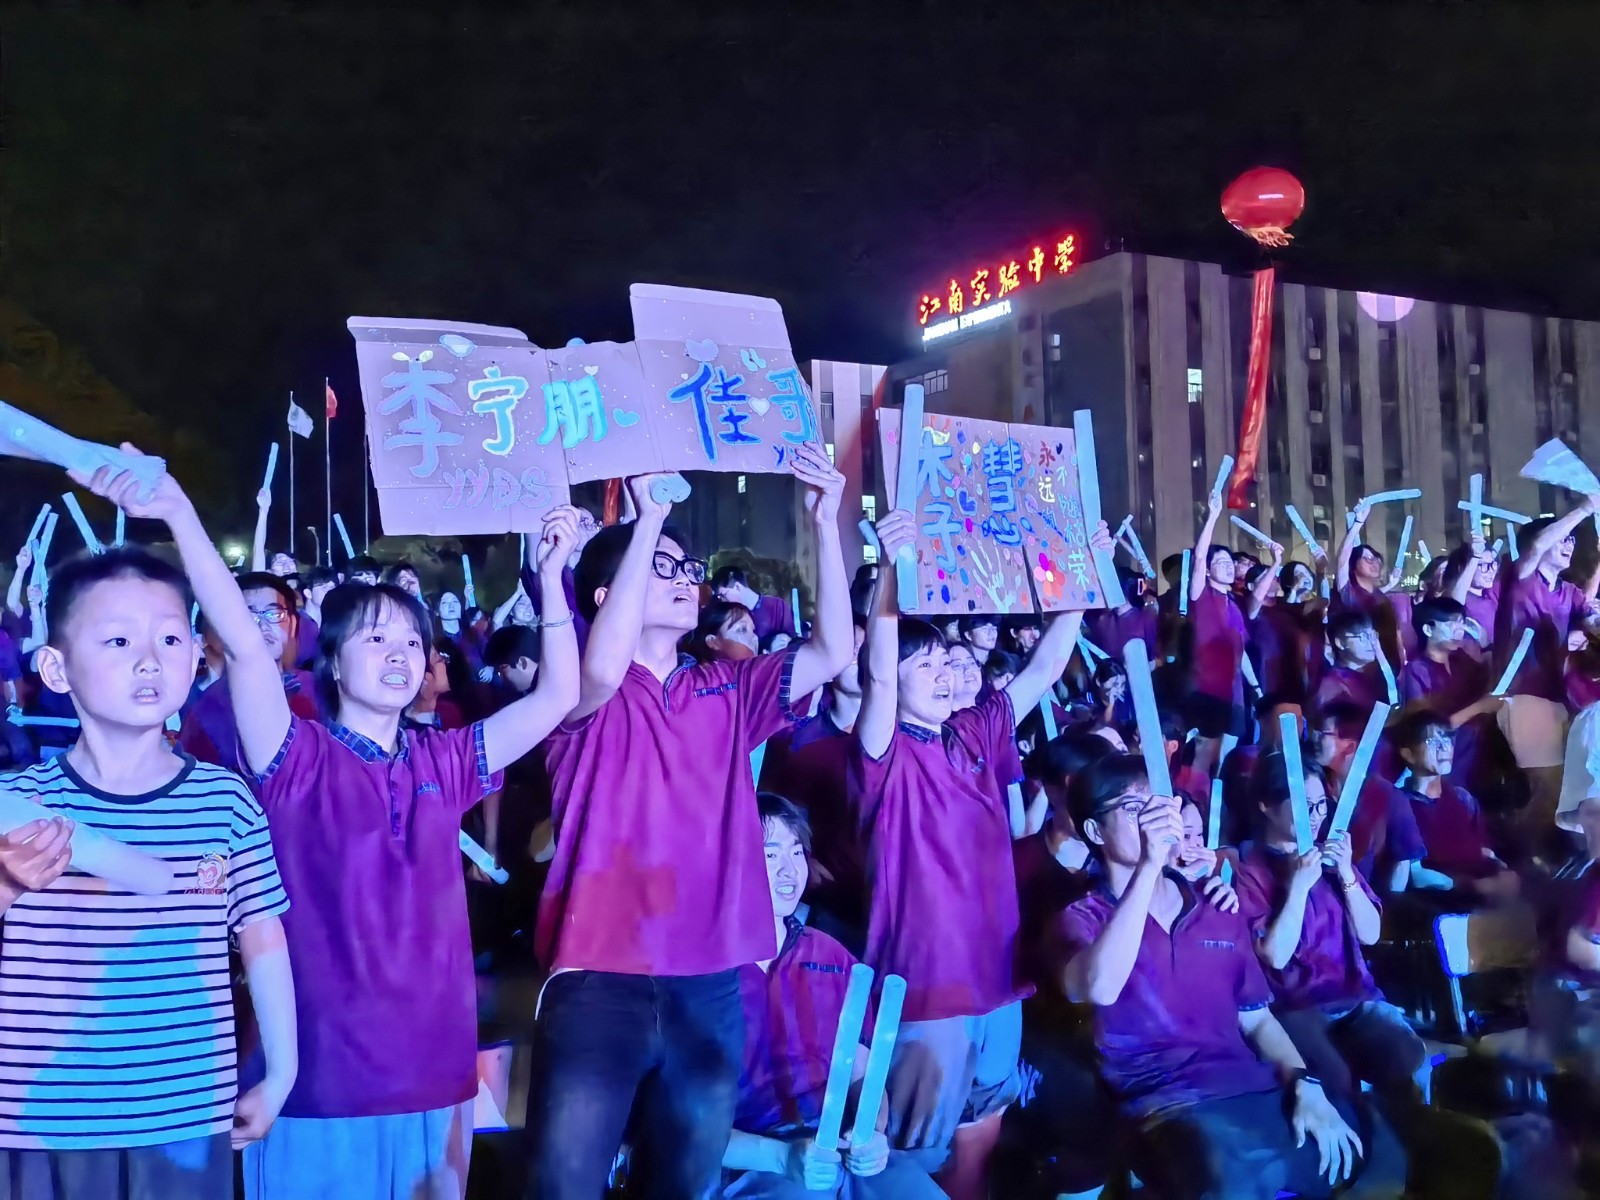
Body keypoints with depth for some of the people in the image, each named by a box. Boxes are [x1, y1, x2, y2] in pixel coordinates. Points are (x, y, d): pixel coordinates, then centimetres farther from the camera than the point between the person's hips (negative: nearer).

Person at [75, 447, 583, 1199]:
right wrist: (179, 514, -29)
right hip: (322, 1082, -4)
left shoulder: (443, 763, 8)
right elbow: (247, 647, -18)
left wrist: (551, 576, 2)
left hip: (432, 1075, 4)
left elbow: (558, 696, 7)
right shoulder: (299, 760, -4)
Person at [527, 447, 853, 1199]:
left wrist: (825, 523, -5)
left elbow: (832, 654, 4)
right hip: (601, 984, -4)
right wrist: (647, 518, -25)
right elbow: (603, 669, -26)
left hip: (710, 988, 5)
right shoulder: (588, 696, -3)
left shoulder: (725, 692, 11)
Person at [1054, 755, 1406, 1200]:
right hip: (1171, 1104, -7)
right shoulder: (1084, 918, 3)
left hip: (1261, 1091, 7)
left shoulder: (1218, 910, 20)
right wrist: (1148, 867, -22)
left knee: (1385, 1150, -9)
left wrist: (1305, 1084, 0)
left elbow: (1257, 1018, 20)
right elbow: (1098, 990, -20)